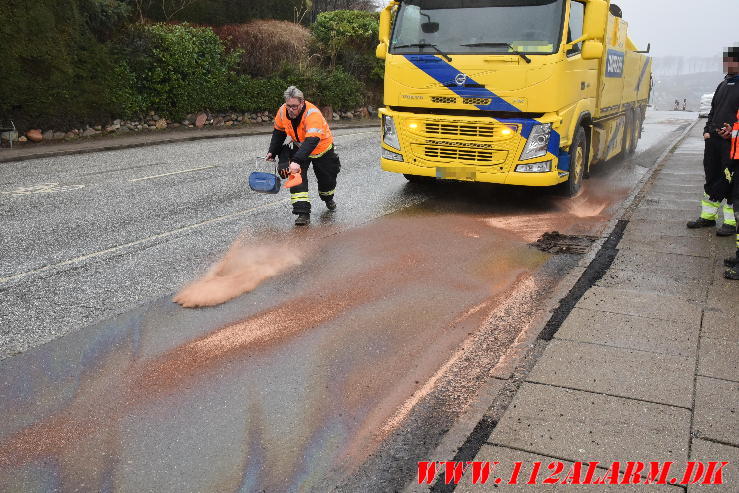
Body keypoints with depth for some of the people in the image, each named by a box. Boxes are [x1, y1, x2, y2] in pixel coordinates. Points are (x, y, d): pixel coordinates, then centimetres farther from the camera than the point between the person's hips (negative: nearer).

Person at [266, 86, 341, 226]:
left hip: (322, 148, -3)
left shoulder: (313, 114, -38)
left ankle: (328, 198, 48)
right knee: (297, 177, -17)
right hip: (300, 147, 4)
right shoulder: (283, 111, -19)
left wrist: (297, 161, -58)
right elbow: (279, 132, 1)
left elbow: (311, 142, -49)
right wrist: (272, 152, 0)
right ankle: (302, 213, -18)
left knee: (327, 178, 13)